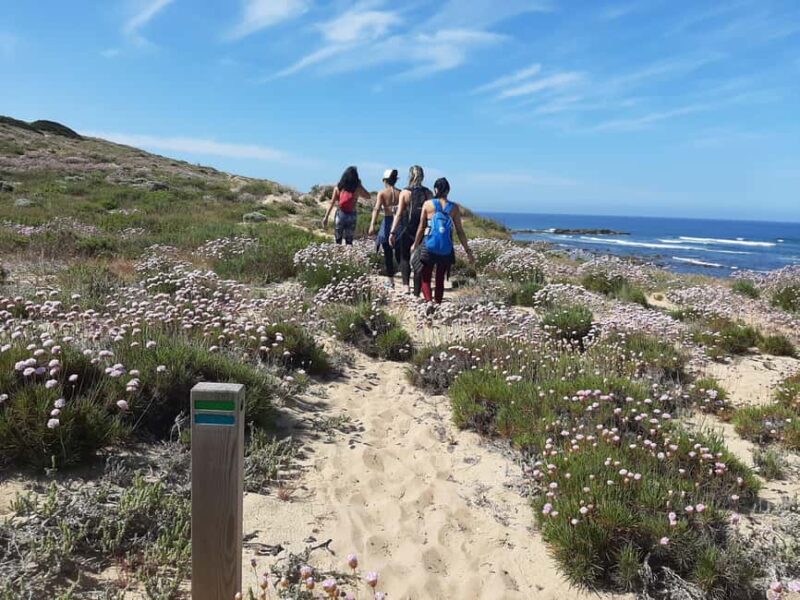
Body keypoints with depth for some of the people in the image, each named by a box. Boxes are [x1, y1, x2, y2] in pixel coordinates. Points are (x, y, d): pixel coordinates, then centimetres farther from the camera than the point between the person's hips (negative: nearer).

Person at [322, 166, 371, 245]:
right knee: (349, 241, 7)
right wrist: (360, 185, 10)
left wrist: (326, 217, -1)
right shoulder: (357, 188, -6)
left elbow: (332, 203, -4)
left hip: (340, 214, 1)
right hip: (351, 215, -1)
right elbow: (368, 196, 11)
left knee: (338, 240, 10)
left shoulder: (338, 187, -2)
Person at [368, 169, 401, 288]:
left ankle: (390, 280, 11)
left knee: (388, 254, 7)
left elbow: (377, 209, -16)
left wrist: (372, 225, -24)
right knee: (399, 253, 15)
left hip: (388, 223, -2)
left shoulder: (382, 193, -3)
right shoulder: (400, 193, 4)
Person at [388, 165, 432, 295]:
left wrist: (392, 232, -9)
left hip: (406, 230, -2)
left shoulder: (405, 193, -6)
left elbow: (399, 214, -10)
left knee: (404, 258, 15)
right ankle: (417, 292, 10)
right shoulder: (428, 193, 0)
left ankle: (406, 284, -6)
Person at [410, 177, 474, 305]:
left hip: (429, 247, -1)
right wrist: (468, 251, 7)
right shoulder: (454, 207, 1)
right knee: (440, 280, 17)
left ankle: (429, 302, -11)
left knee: (426, 278, 9)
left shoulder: (428, 204, -2)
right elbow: (460, 231, 0)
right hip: (446, 250, 2)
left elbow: (421, 228, 2)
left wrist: (415, 245, 16)